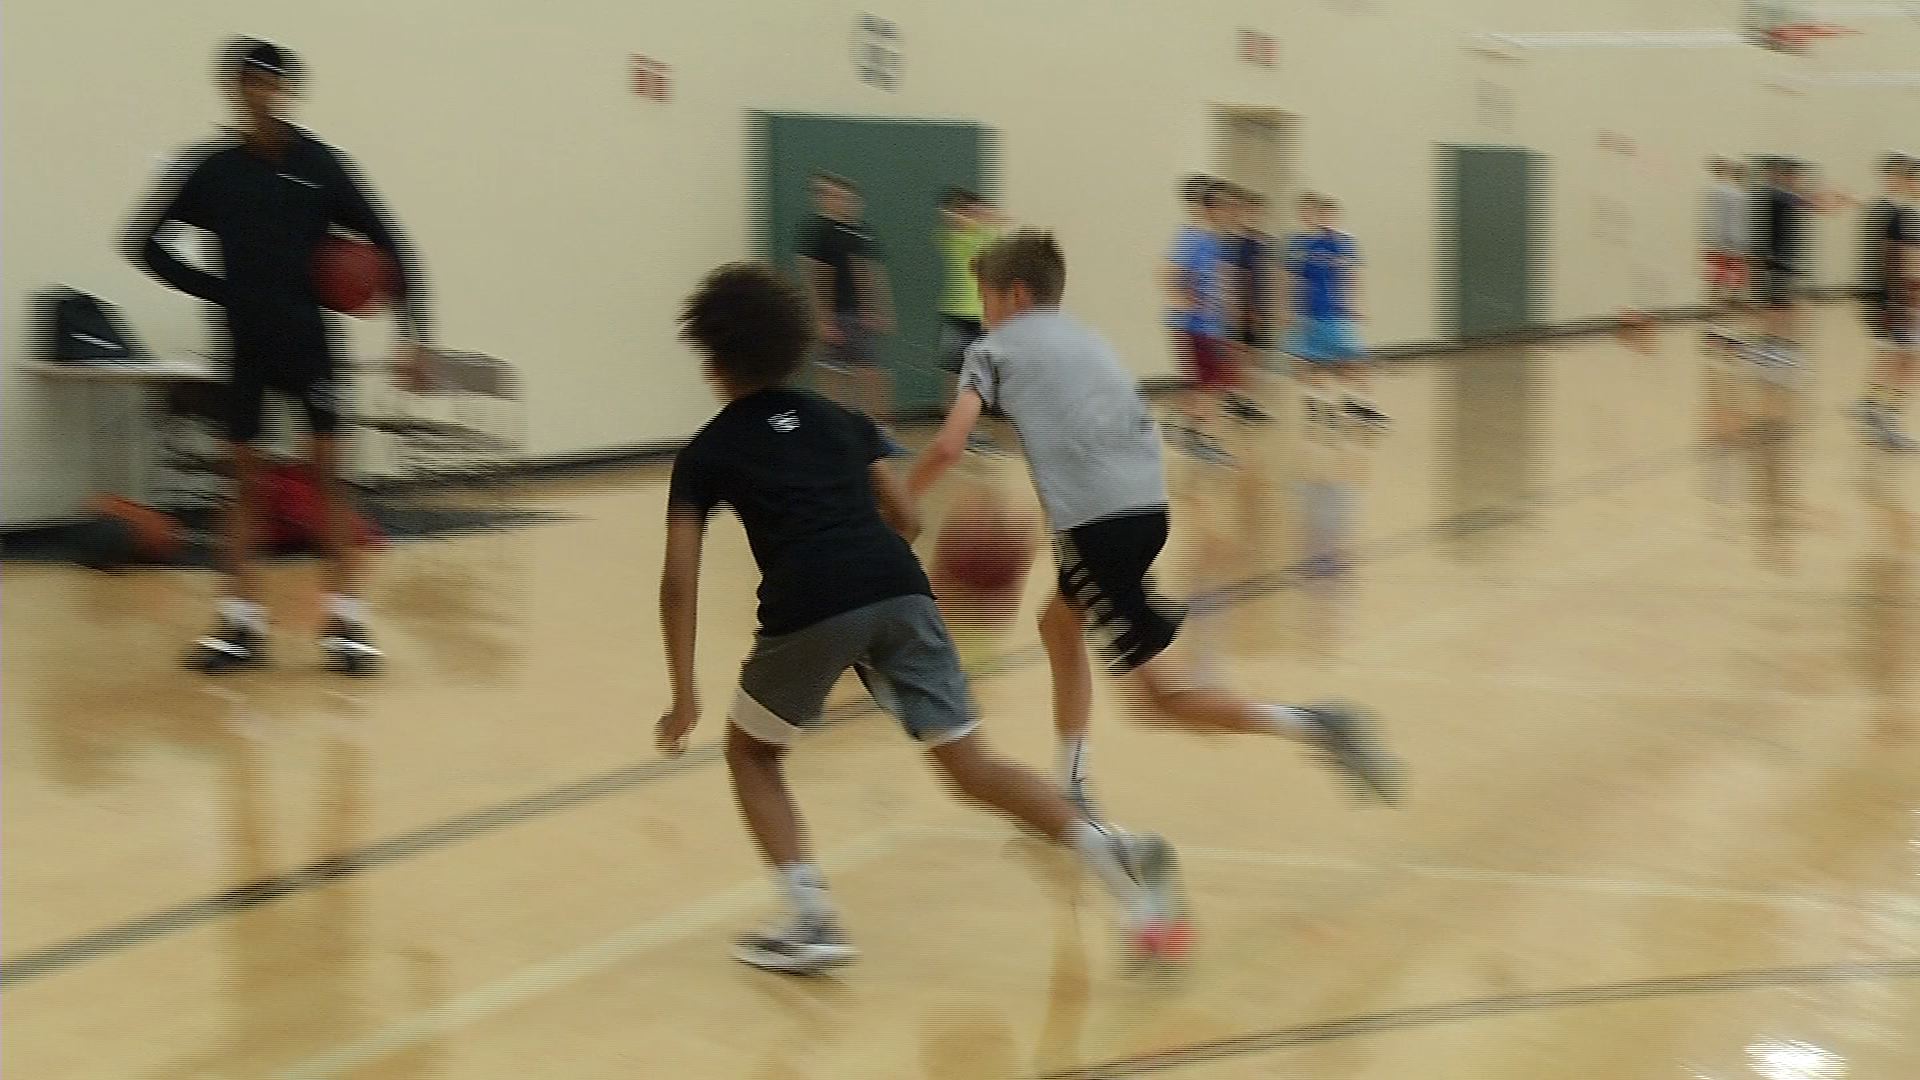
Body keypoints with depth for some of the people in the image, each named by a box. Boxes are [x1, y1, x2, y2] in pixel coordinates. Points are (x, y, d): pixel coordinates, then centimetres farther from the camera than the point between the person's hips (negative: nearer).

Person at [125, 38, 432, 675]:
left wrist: (412, 335, -7)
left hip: (307, 338, -1)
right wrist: (215, 289, -2)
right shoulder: (210, 168, 0)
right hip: (245, 342, 2)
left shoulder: (319, 164, -3)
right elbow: (145, 244, 9)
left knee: (327, 470, -4)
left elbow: (388, 247, 0)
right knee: (244, 476, 6)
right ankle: (242, 622, 12)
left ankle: (346, 619, -1)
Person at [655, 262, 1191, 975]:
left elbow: (679, 580, 8)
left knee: (751, 755, 21)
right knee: (970, 764, 3)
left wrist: (684, 696, 10)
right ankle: (1116, 854, -17)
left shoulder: (707, 452, 18)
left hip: (807, 610, -3)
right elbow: (906, 520, 21)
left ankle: (813, 922, 7)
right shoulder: (840, 421, 27)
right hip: (899, 590, 3)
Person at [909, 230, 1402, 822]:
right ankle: (1072, 792, 30)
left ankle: (1309, 725, -20)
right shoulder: (1085, 339, 27)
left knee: (1162, 693, -5)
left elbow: (948, 447, -4)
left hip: (1094, 519, -8)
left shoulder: (994, 349, 8)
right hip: (1148, 504, 8)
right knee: (1058, 623, 28)